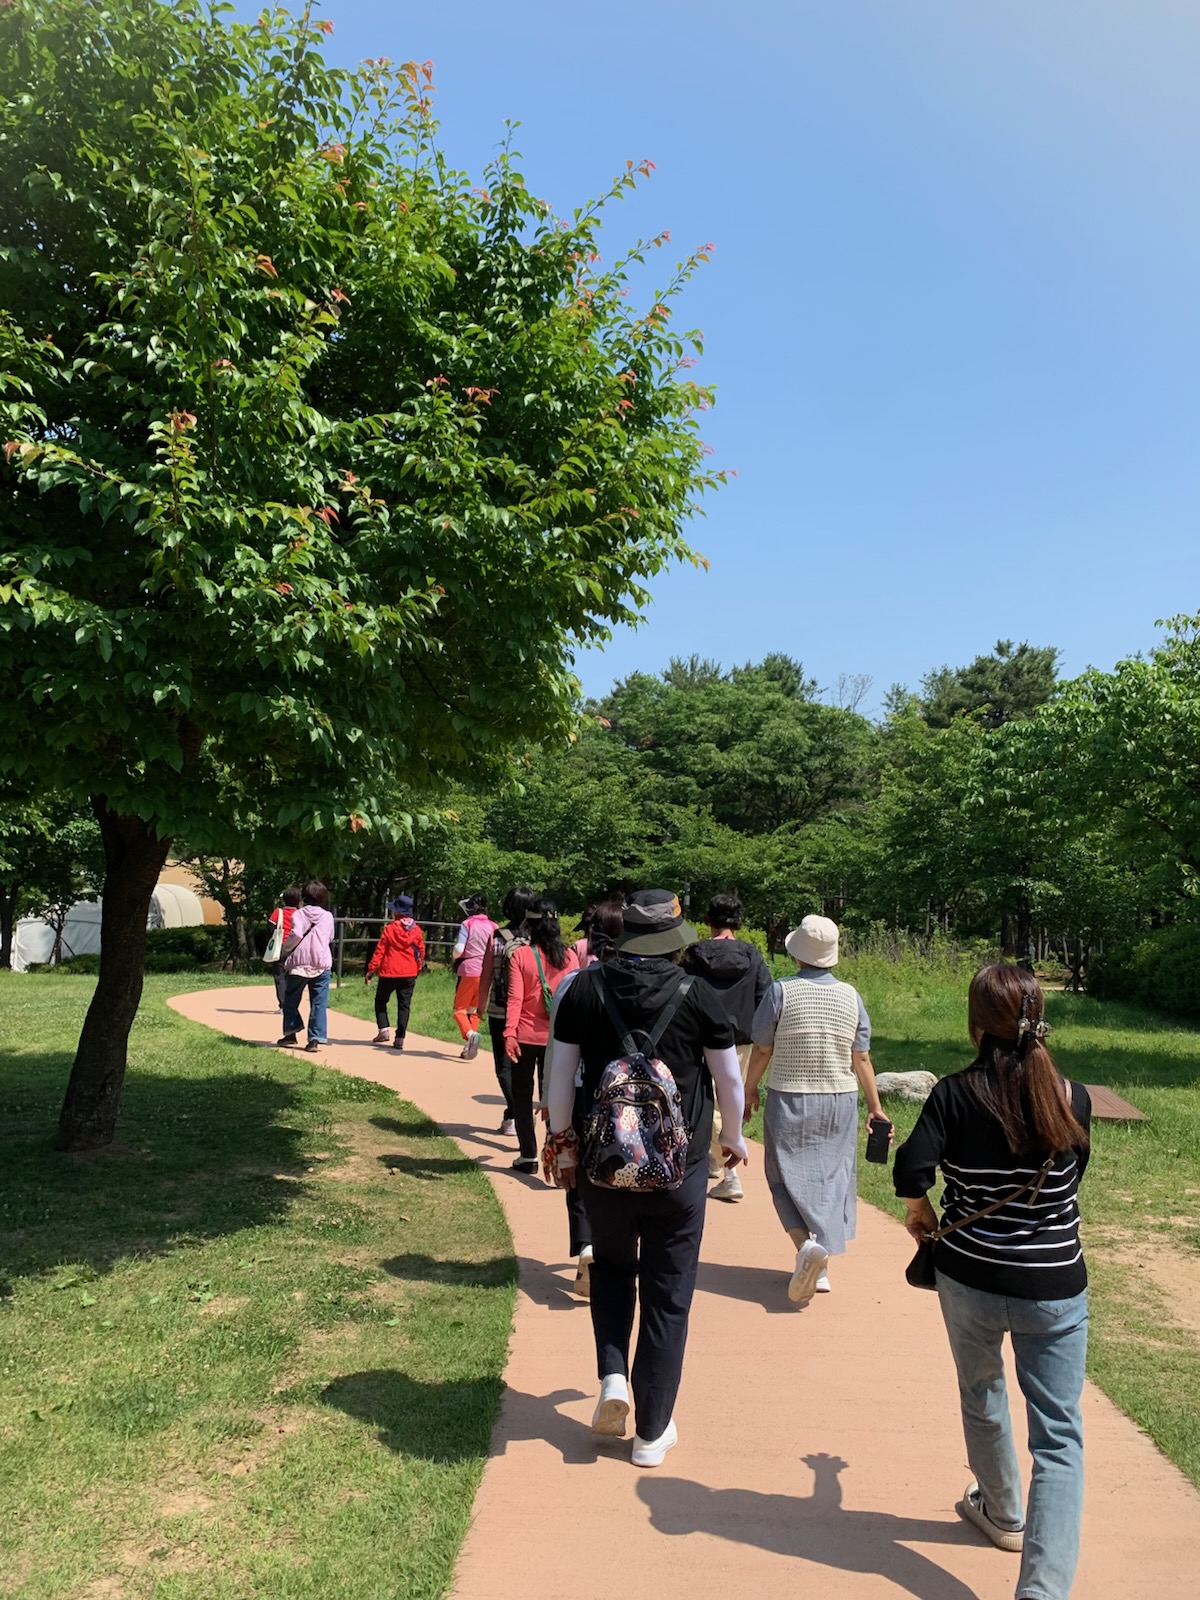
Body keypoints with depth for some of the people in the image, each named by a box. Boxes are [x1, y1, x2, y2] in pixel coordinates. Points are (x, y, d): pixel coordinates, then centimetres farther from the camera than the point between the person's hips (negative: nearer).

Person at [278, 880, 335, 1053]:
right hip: (322, 964, 2)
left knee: (290, 1000, 17)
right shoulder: (328, 916, 6)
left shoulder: (299, 914, -3)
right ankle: (315, 1038, -4)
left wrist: (285, 949, -2)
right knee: (319, 1003, 3)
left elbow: (296, 935, -17)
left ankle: (291, 1033, 20)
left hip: (299, 963, -2)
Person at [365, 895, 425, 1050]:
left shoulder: (389, 928, -8)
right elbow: (421, 952, 8)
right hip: (409, 974, 3)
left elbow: (379, 951, -7)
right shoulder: (417, 930, 2)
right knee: (404, 1005, 6)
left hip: (389, 973, -3)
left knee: (381, 1000, 16)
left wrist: (371, 970, -2)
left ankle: (383, 1030, 2)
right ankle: (400, 1039, 2)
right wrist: (418, 970, 21)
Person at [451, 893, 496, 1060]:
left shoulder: (467, 924, -8)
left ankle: (470, 1034, -23)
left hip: (469, 972, -5)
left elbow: (458, 949, -16)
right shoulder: (493, 926, 5)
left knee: (460, 1009, 4)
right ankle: (468, 1048, 15)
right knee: (474, 1010, 16)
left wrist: (454, 958, 4)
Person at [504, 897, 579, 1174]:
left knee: (522, 1096, 12)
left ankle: (528, 1156, 15)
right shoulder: (569, 956, -1)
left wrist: (509, 1033, -17)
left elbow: (515, 998, -15)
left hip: (525, 1036, -2)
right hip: (557, 1037, 2)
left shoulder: (520, 954, -8)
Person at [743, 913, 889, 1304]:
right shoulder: (850, 996, -3)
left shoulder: (780, 992, -12)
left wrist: (749, 1091, 8)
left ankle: (806, 1243, -15)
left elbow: (762, 1050, -7)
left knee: (787, 1176, 8)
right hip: (839, 1101, 3)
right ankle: (821, 1268, 13)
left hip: (789, 1100, -3)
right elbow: (861, 1058, -1)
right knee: (831, 1178, 12)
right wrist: (875, 1106, 7)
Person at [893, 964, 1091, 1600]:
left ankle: (1002, 1512, 48)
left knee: (981, 1400, 26)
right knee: (1059, 1436, 8)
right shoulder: (1072, 1099, -9)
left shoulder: (955, 1094, -14)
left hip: (969, 1280, 1)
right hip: (1055, 1289, 0)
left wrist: (920, 1210, -1)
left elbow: (911, 1169, -23)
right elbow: (1073, 1175, 6)